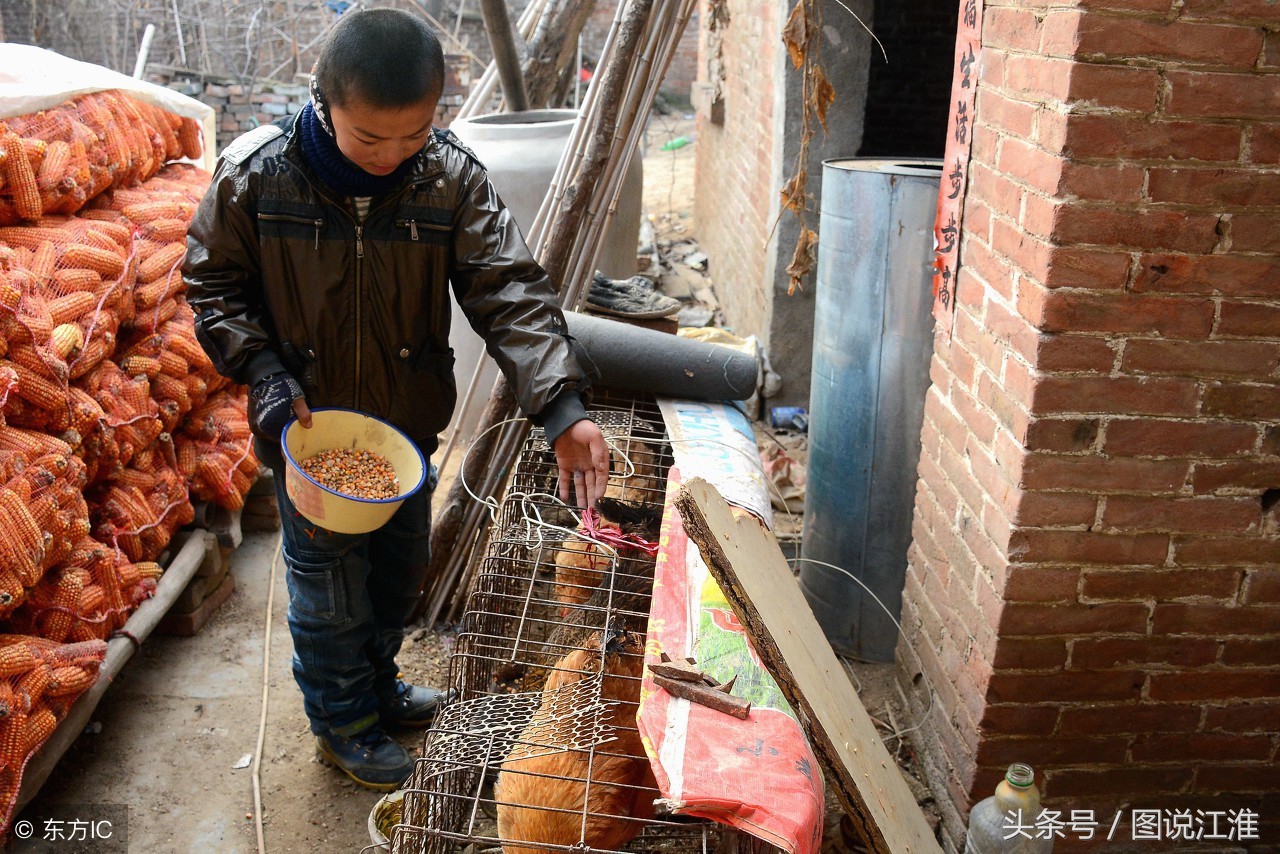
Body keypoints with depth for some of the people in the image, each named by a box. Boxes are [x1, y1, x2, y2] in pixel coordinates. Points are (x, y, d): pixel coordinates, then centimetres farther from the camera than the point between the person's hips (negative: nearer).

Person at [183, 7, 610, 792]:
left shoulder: (451, 176, -16)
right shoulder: (256, 173, -19)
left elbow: (510, 290, -23)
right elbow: (213, 282, -5)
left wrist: (561, 405, -36)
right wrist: (264, 370, -20)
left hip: (410, 421, 3)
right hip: (307, 425, -3)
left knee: (401, 566, 21)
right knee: (327, 582, 12)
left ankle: (376, 682, 49)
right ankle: (343, 723, 36)